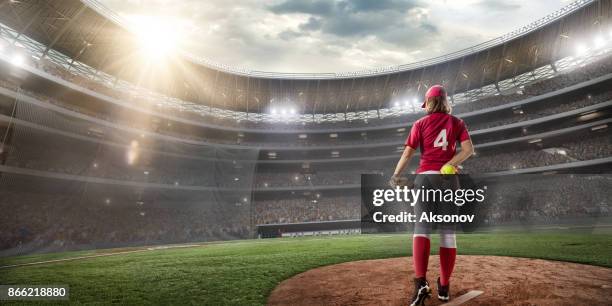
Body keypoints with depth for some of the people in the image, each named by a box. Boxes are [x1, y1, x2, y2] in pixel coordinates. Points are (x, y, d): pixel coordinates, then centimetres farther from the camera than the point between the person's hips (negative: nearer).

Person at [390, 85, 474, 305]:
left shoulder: (420, 123, 7)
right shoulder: (456, 122, 12)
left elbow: (408, 153, 2)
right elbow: (468, 149, -2)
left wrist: (396, 176, 9)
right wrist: (448, 164, -3)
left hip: (425, 177, -2)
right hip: (449, 179, 2)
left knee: (421, 228, -7)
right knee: (448, 231, 5)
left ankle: (421, 282, -24)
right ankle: (444, 287, 9)